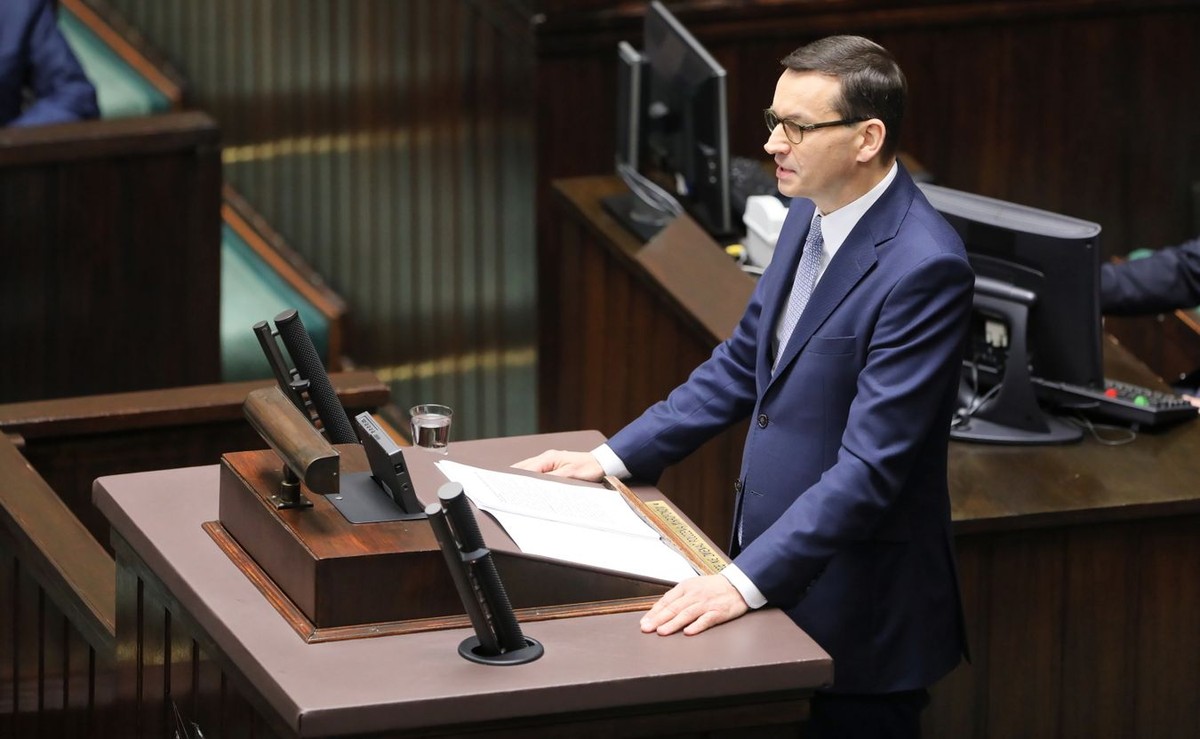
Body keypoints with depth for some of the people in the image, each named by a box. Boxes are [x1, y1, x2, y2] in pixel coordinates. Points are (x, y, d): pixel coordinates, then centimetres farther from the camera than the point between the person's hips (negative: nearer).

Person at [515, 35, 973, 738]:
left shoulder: (924, 268, -24)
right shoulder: (812, 216, 4)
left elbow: (871, 465, -27)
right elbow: (745, 362, 17)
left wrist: (744, 581, -30)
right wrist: (614, 458, 11)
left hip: (854, 606, -8)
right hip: (772, 560, 8)